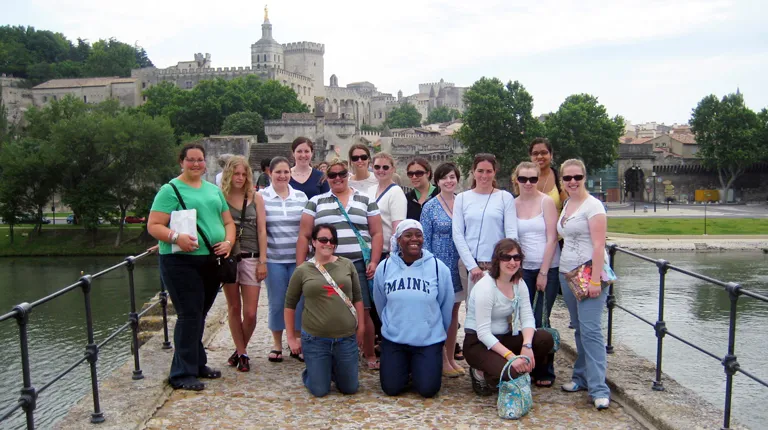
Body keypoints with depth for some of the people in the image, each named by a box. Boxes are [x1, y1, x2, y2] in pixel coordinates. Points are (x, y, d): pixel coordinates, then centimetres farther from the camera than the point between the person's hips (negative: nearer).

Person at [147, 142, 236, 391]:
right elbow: (153, 226, -9)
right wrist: (176, 237, -27)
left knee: (200, 315, 14)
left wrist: (228, 242, -2)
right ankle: (182, 374, 4)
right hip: (181, 262, -6)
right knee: (189, 315, -6)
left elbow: (228, 222, 18)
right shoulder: (171, 190, -3)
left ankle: (197, 364, 27)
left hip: (211, 261, 6)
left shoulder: (214, 190, 16)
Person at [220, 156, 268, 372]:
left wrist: (262, 261, -2)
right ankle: (241, 352, 23)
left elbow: (261, 230, 3)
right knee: (233, 308, 9)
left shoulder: (256, 198, 4)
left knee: (250, 312, -2)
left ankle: (241, 349, 21)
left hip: (250, 258, 0)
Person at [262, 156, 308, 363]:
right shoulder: (262, 197, 0)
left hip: (298, 258, 2)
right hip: (273, 259, -2)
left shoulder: (301, 196, 6)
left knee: (299, 301, 6)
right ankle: (277, 344, 22)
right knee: (276, 302, 5)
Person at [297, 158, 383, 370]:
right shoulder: (316, 202, 10)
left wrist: (374, 262, -4)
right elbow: (304, 236, 7)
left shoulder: (366, 200, 10)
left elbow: (376, 234, 6)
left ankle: (370, 356, 16)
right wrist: (300, 266, 0)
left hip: (359, 265, -1)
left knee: (363, 312, 0)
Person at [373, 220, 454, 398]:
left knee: (428, 389, -7)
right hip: (393, 339, 1)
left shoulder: (439, 268, -9)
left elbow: (446, 306, 3)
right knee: (391, 388, -2)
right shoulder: (384, 268, -5)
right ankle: (405, 366, 30)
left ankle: (417, 367, 27)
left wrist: (441, 332, 13)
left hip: (429, 340, -1)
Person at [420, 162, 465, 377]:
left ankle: (451, 358, 22)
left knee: (454, 312, 11)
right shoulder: (430, 207, -4)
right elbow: (425, 240, -3)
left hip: (459, 267, 4)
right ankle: (442, 360, 13)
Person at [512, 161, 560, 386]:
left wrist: (543, 272, -9)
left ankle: (546, 372, 14)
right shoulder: (512, 205, 5)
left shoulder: (546, 202, -4)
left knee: (541, 321, -1)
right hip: (523, 269, 3)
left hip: (548, 268, -3)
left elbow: (552, 239, -7)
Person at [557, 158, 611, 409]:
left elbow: (599, 245, -15)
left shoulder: (592, 205, -9)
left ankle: (599, 389, -6)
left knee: (590, 329, -11)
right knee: (579, 328, 13)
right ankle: (582, 377, 22)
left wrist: (595, 280, -20)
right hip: (567, 274, 7)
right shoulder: (566, 205, 14)